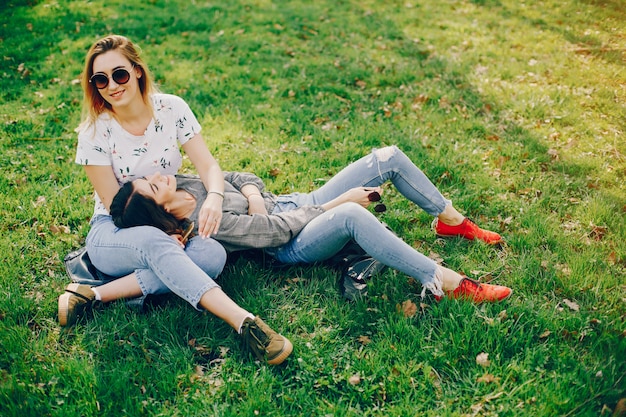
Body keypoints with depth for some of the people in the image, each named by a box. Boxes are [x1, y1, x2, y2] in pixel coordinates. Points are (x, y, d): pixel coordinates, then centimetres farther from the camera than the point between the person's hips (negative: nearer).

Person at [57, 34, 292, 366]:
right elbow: (114, 204, -10)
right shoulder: (94, 132, -10)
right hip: (112, 234, -3)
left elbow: (209, 167, -9)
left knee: (212, 254, -30)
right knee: (154, 243, -39)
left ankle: (99, 294, -29)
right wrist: (167, 230, -24)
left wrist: (214, 197, -33)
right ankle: (242, 320, -49)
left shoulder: (171, 109, -5)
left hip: (167, 228, 3)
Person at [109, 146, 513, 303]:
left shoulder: (187, 184, 1)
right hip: (294, 245, -8)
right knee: (352, 216, -43)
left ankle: (452, 220, 13)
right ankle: (445, 283, -34)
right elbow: (278, 229, -20)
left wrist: (252, 193, -12)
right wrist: (339, 201, -15)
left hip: (297, 203, 9)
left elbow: (241, 177, 13)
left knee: (388, 158, -5)